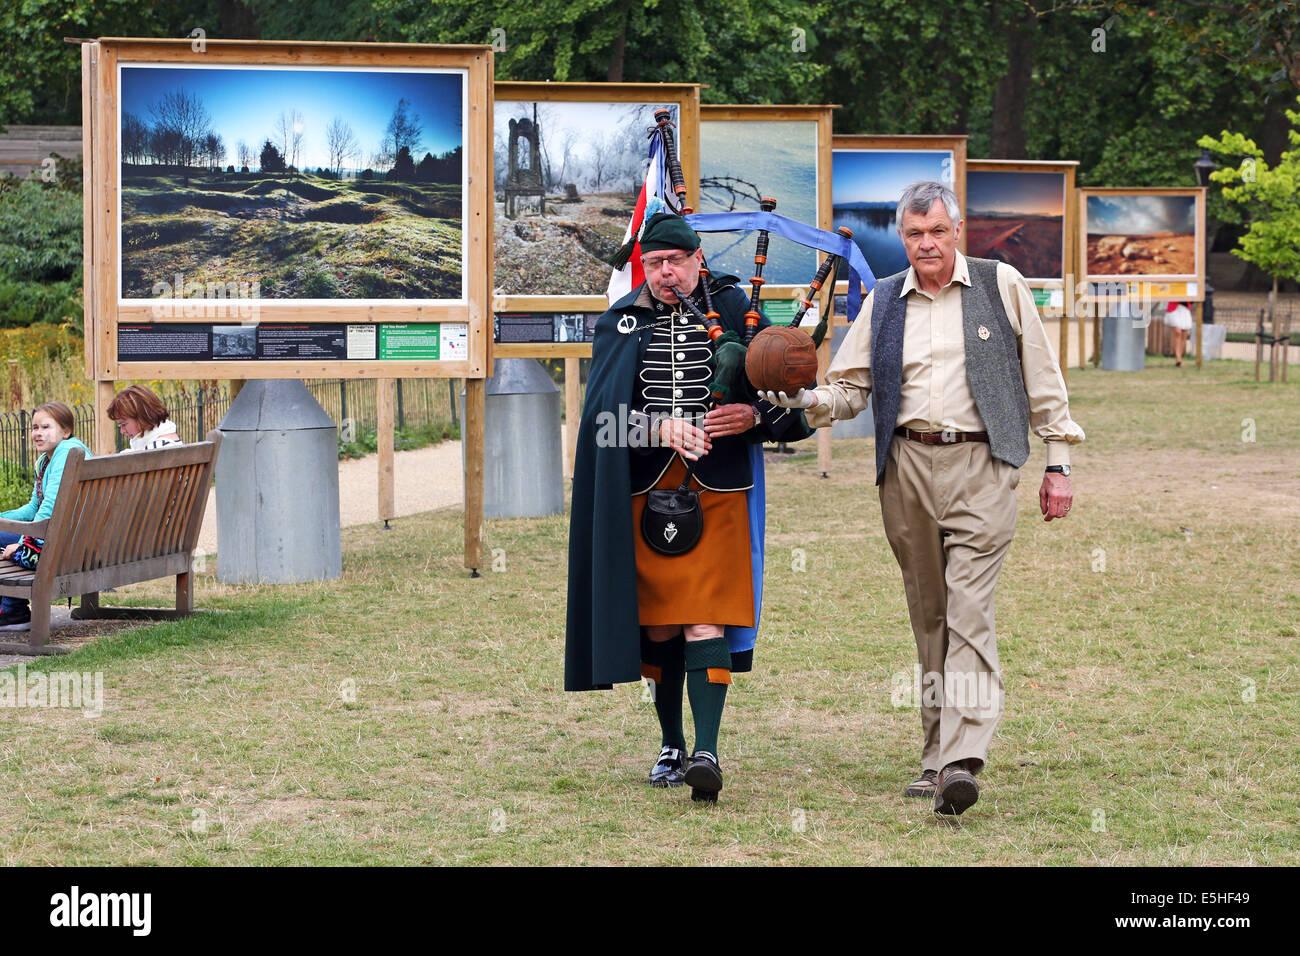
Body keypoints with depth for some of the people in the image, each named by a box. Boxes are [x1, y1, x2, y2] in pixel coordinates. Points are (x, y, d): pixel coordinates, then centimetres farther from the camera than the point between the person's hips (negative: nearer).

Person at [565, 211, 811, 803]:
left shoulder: (734, 311, 6)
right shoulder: (621, 324, 9)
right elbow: (609, 406, -3)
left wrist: (753, 416, -13)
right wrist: (662, 427, -19)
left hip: (716, 488, -2)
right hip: (645, 489, 2)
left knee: (705, 620, -12)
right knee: (656, 622, 6)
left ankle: (707, 751, -18)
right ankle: (671, 746, 19)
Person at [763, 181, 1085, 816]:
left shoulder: (1001, 285, 5)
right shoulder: (884, 302, 12)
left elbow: (1042, 380, 8)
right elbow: (850, 386, 12)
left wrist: (1057, 464, 6)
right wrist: (805, 400, -10)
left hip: (981, 465, -3)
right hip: (907, 468, 3)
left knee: (968, 611, -14)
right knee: (928, 615, 7)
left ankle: (961, 761, -22)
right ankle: (936, 757, 14)